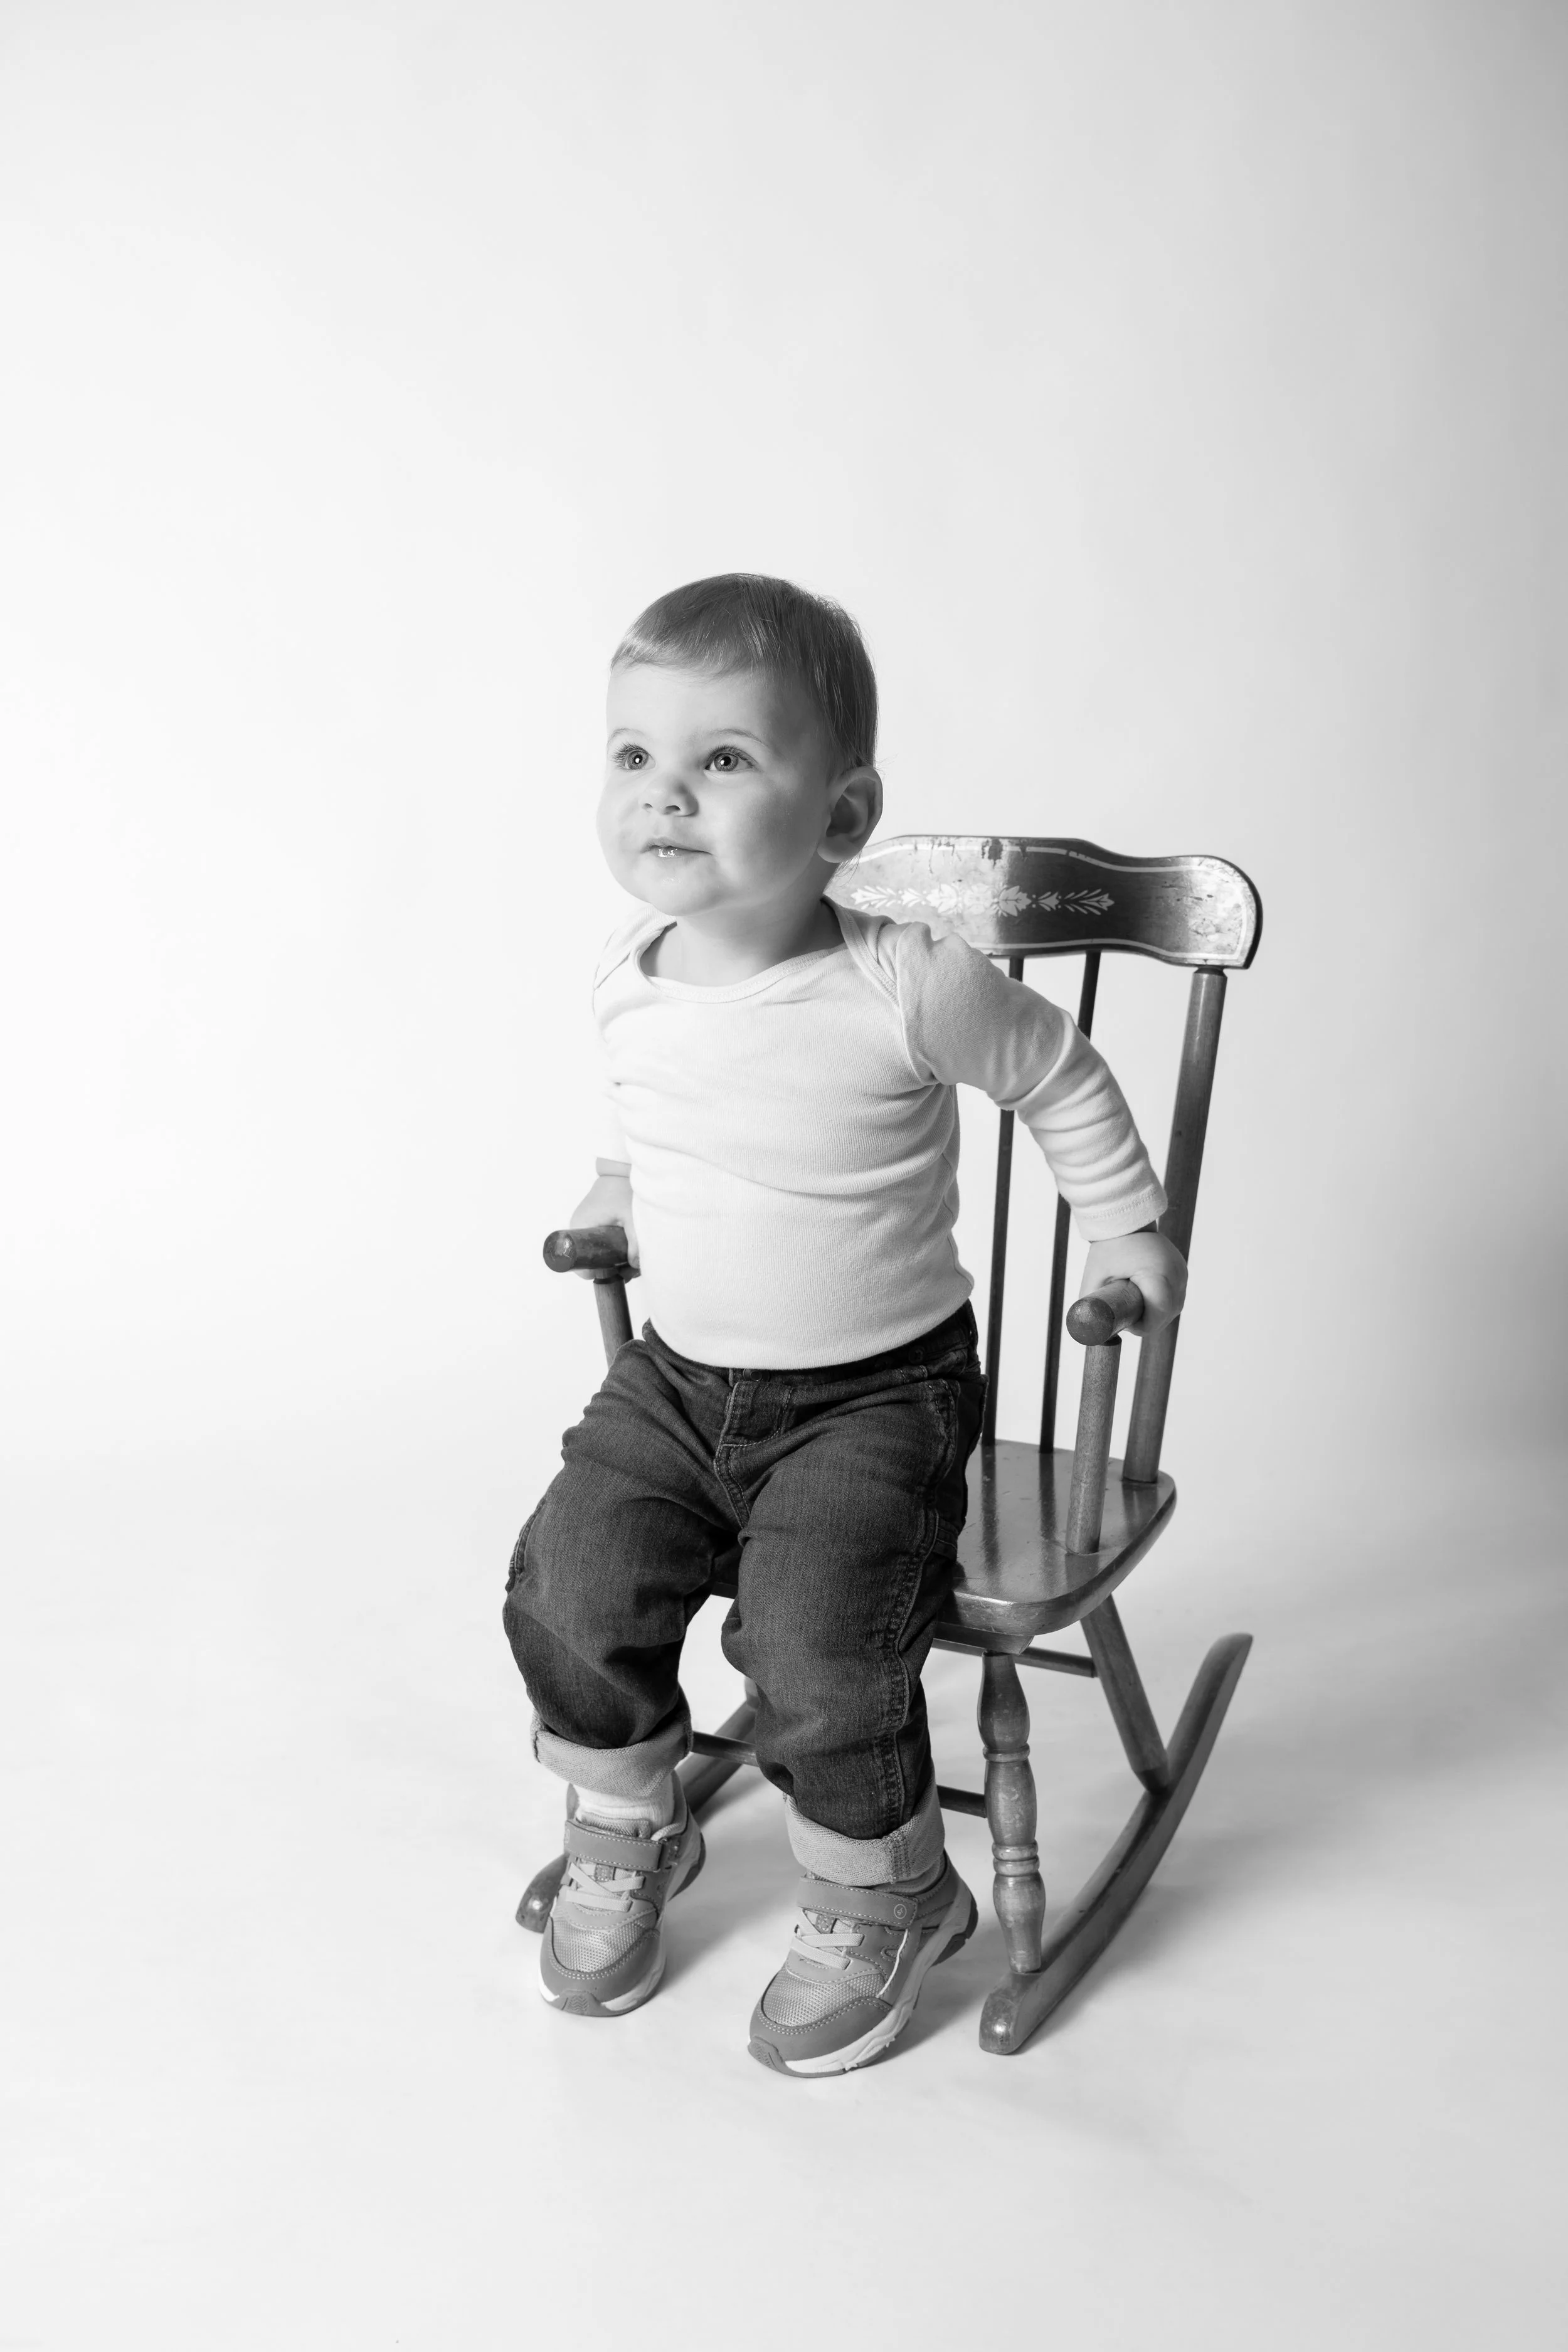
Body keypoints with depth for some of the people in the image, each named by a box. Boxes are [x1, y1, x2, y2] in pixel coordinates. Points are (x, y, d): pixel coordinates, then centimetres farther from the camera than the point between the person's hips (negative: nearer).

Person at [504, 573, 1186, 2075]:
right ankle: (625, 1838, 23)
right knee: (569, 1590, -7)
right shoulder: (627, 981, -5)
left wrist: (1126, 1233, 6)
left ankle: (882, 1899, 13)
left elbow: (1060, 1081, -2)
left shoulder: (910, 991, -21)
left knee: (814, 1646, -18)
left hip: (875, 1398, -5)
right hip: (674, 1381, 5)